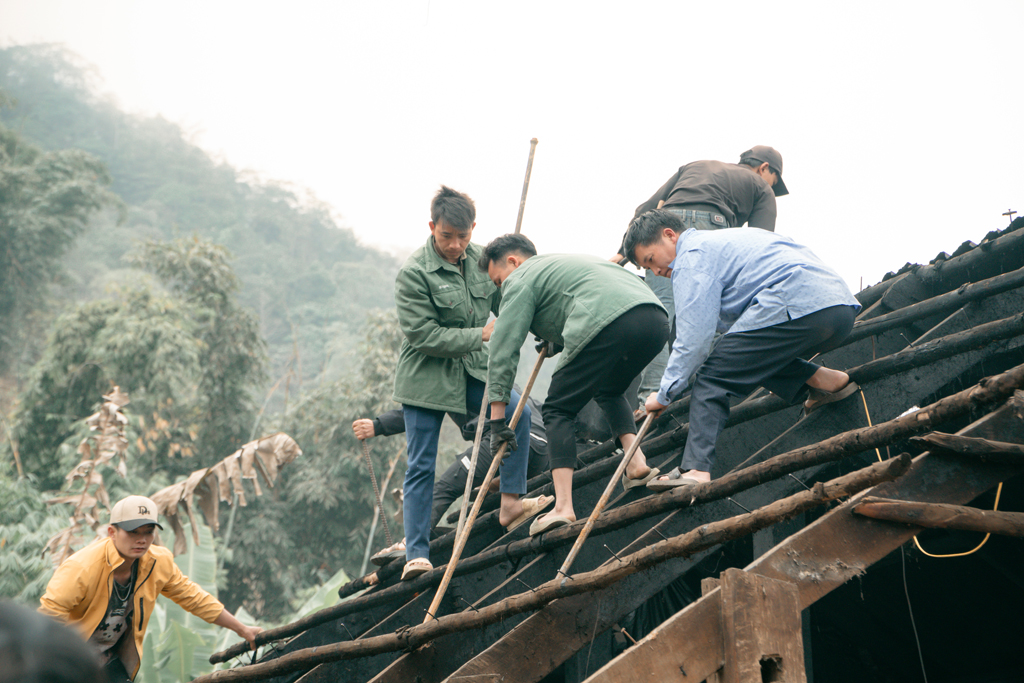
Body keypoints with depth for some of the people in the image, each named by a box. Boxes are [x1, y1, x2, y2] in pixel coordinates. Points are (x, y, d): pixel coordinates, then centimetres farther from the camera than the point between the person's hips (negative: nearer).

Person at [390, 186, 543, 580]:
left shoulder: (481, 259, -1)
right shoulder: (414, 273, -18)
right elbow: (424, 335, -21)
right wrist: (481, 335, -22)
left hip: (471, 369, 5)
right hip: (425, 375, -5)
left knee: (518, 414, -12)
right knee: (421, 466, -4)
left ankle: (511, 502, 0)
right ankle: (416, 554, -1)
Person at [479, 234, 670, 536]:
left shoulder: (521, 279, 13)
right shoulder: (566, 261, 39)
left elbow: (504, 345, 7)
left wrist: (497, 416, 6)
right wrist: (556, 342, 41)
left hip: (610, 325, -8)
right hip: (657, 318, 8)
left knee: (558, 410, 4)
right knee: (608, 391, 33)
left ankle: (563, 507, -7)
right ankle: (637, 462, 14)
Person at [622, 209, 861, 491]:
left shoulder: (693, 255, 3)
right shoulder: (728, 239, 33)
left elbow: (694, 338, -4)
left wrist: (664, 394, 4)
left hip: (798, 308, -10)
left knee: (713, 378, -5)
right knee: (755, 355, 29)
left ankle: (695, 470, -17)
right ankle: (824, 379, 14)